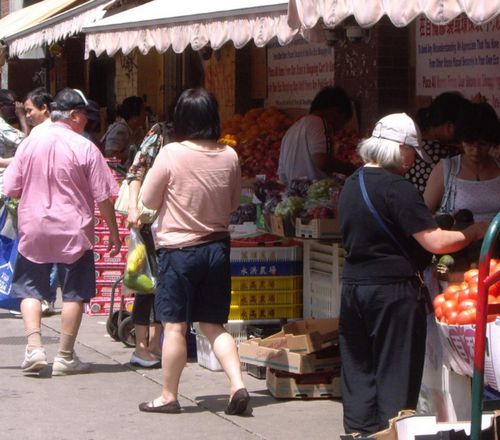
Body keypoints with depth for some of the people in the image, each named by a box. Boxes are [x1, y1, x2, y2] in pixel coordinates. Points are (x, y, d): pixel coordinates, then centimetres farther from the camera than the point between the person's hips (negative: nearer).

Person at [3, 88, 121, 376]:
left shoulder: (29, 144, -1)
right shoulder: (85, 148, -9)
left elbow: (11, 190, 4)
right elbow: (103, 198, -7)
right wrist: (114, 232, 5)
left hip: (34, 229, 2)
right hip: (74, 231, -2)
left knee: (31, 289, 13)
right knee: (74, 293, 7)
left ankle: (34, 347, -1)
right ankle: (65, 357, 9)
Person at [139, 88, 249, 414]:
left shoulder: (171, 154, -15)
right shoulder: (229, 157, -3)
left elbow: (150, 200, -4)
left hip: (179, 249, -4)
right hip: (217, 247, 4)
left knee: (175, 326, 5)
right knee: (214, 325, 13)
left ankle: (169, 396, 13)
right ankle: (238, 385, -1)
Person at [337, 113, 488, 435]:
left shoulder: (353, 185, 10)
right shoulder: (398, 189, -17)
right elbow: (436, 242, -19)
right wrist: (475, 232, -4)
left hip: (354, 287, 8)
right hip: (394, 292, -8)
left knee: (359, 369, 12)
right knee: (396, 373, 1)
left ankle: (360, 430, 16)